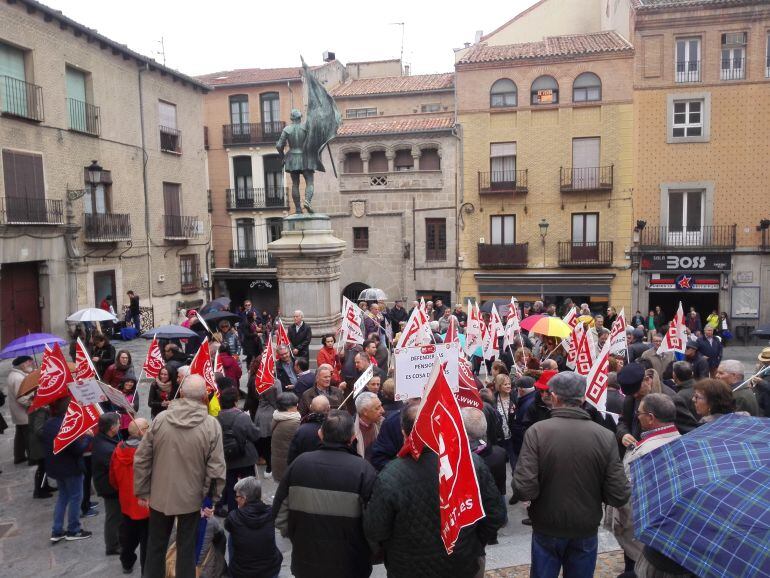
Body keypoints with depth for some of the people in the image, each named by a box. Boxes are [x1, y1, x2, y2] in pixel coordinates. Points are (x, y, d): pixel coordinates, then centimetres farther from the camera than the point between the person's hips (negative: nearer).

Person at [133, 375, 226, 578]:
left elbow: (141, 459, -6)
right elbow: (216, 469, -15)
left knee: (156, 546, 21)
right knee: (186, 548, 15)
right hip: (191, 498, -2)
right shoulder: (211, 425, -17)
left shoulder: (160, 419, -11)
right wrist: (213, 498, 0)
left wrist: (142, 491, 6)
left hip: (160, 496, 2)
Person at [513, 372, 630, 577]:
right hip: (586, 530, 1)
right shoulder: (605, 436, -15)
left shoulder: (537, 432, -19)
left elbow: (524, 489, -24)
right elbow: (619, 496, -14)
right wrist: (593, 492, 6)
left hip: (547, 528, -1)